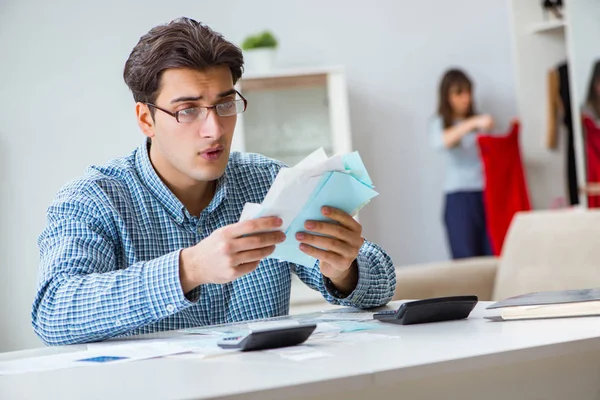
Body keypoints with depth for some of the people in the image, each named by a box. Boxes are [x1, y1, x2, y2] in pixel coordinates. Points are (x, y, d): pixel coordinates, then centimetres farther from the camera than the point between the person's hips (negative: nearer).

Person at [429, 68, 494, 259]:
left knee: (494, 257, -4)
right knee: (466, 261, -7)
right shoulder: (440, 123, 3)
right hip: (459, 197, -4)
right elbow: (441, 142, -20)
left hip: (486, 194, 4)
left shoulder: (477, 121, 16)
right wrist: (472, 124, -29)